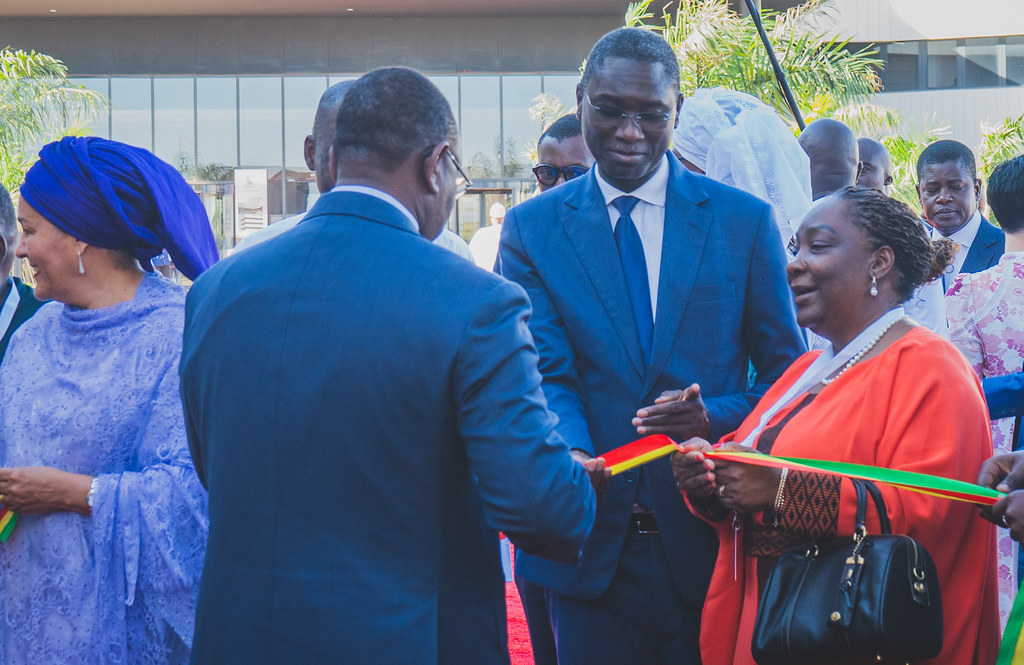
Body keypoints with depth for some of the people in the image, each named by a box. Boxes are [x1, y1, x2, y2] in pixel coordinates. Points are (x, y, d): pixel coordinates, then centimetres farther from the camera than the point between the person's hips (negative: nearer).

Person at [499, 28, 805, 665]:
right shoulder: (532, 228, 3)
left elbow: (787, 375, 4)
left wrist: (718, 416, -17)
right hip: (591, 540, 0)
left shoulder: (744, 220, 2)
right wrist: (573, 456, -27)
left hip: (711, 541, 0)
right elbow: (545, 374, -6)